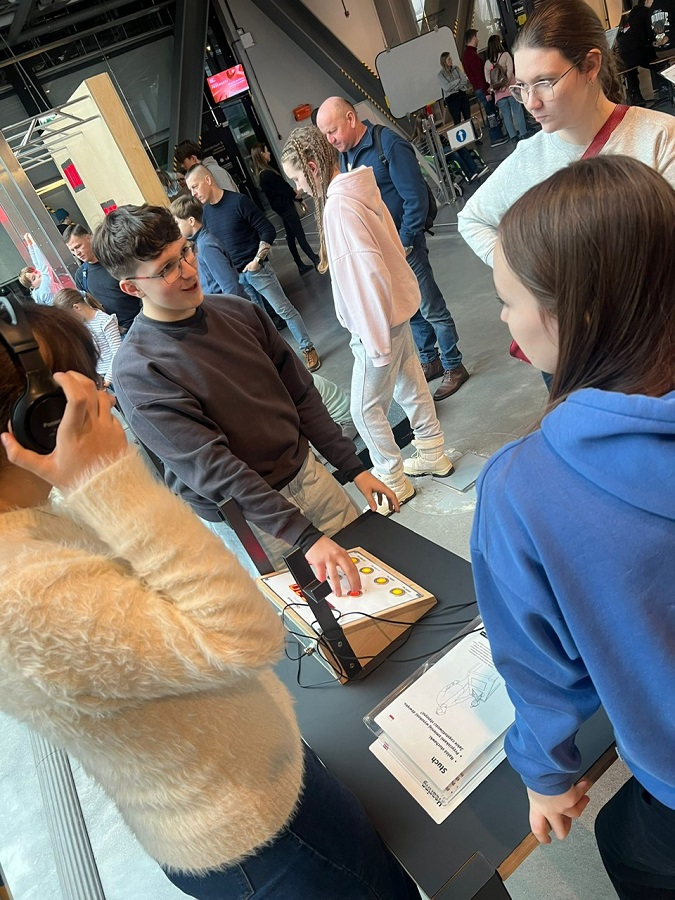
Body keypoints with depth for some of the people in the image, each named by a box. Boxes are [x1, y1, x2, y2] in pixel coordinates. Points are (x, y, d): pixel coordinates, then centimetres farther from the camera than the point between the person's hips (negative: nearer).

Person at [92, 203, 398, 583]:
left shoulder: (239, 312, -1)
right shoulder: (136, 372, -19)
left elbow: (301, 394, 6)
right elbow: (210, 467, -25)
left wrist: (354, 468, 4)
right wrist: (304, 535, -31)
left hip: (306, 472, 6)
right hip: (243, 518, -5)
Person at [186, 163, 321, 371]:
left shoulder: (238, 201, -13)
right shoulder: (206, 212, 5)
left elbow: (268, 230, -12)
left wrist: (257, 260, -16)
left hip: (256, 269, -6)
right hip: (234, 276, 6)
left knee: (284, 309, -1)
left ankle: (308, 349, 11)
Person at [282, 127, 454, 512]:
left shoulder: (337, 206, -23)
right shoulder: (358, 188, 5)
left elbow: (367, 274, -27)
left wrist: (377, 342, -21)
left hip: (377, 321, -9)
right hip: (397, 307, 9)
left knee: (366, 407, 5)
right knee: (410, 384, 21)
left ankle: (393, 481, 20)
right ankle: (433, 455, 38)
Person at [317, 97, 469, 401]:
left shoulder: (389, 145, -14)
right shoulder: (344, 153, 8)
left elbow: (416, 198, -16)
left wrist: (403, 243, -17)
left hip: (402, 244, -7)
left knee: (431, 309, 1)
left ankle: (453, 366, 15)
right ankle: (429, 361, 31)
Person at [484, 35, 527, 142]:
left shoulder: (487, 62, 7)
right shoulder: (505, 55, -1)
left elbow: (487, 79, 1)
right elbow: (510, 70, -11)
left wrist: (494, 87, 2)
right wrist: (506, 83, -8)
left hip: (498, 93, 3)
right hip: (510, 88, -3)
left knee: (506, 115, 5)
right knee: (517, 110, 2)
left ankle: (513, 136, 3)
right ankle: (523, 133, -1)